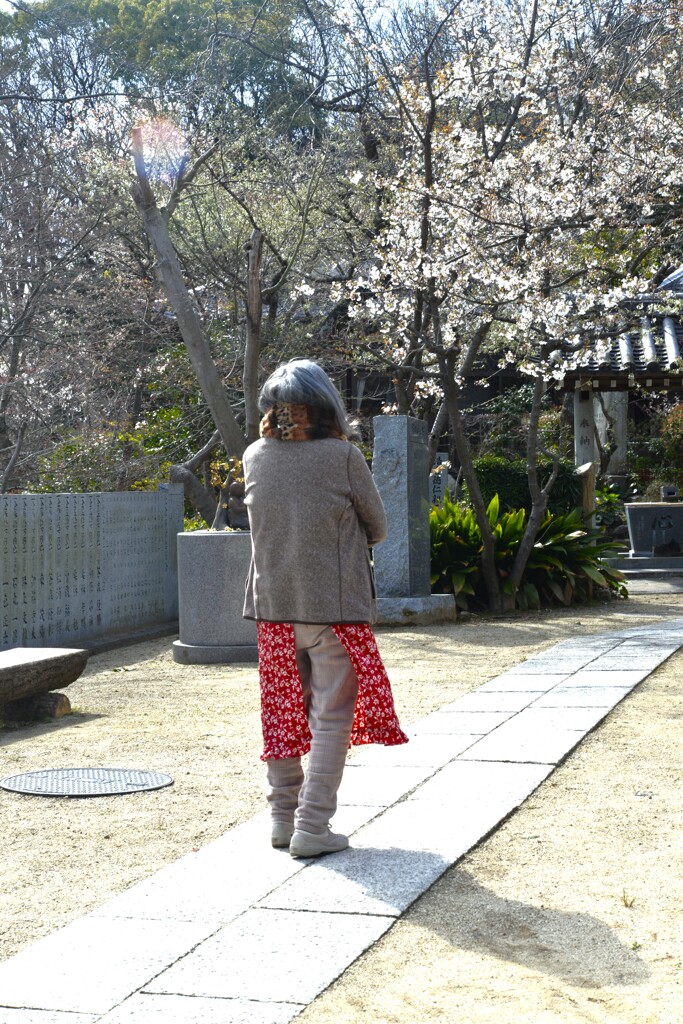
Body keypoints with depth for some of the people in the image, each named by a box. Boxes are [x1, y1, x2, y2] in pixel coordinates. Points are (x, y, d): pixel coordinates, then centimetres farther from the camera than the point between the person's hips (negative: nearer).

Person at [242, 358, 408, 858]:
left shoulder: (256, 457, 0)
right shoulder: (343, 456, -12)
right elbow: (378, 529, -1)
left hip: (273, 605, 5)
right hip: (334, 605, -5)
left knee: (283, 712, 15)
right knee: (331, 717, 3)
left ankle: (283, 816, 23)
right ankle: (312, 827, 2)